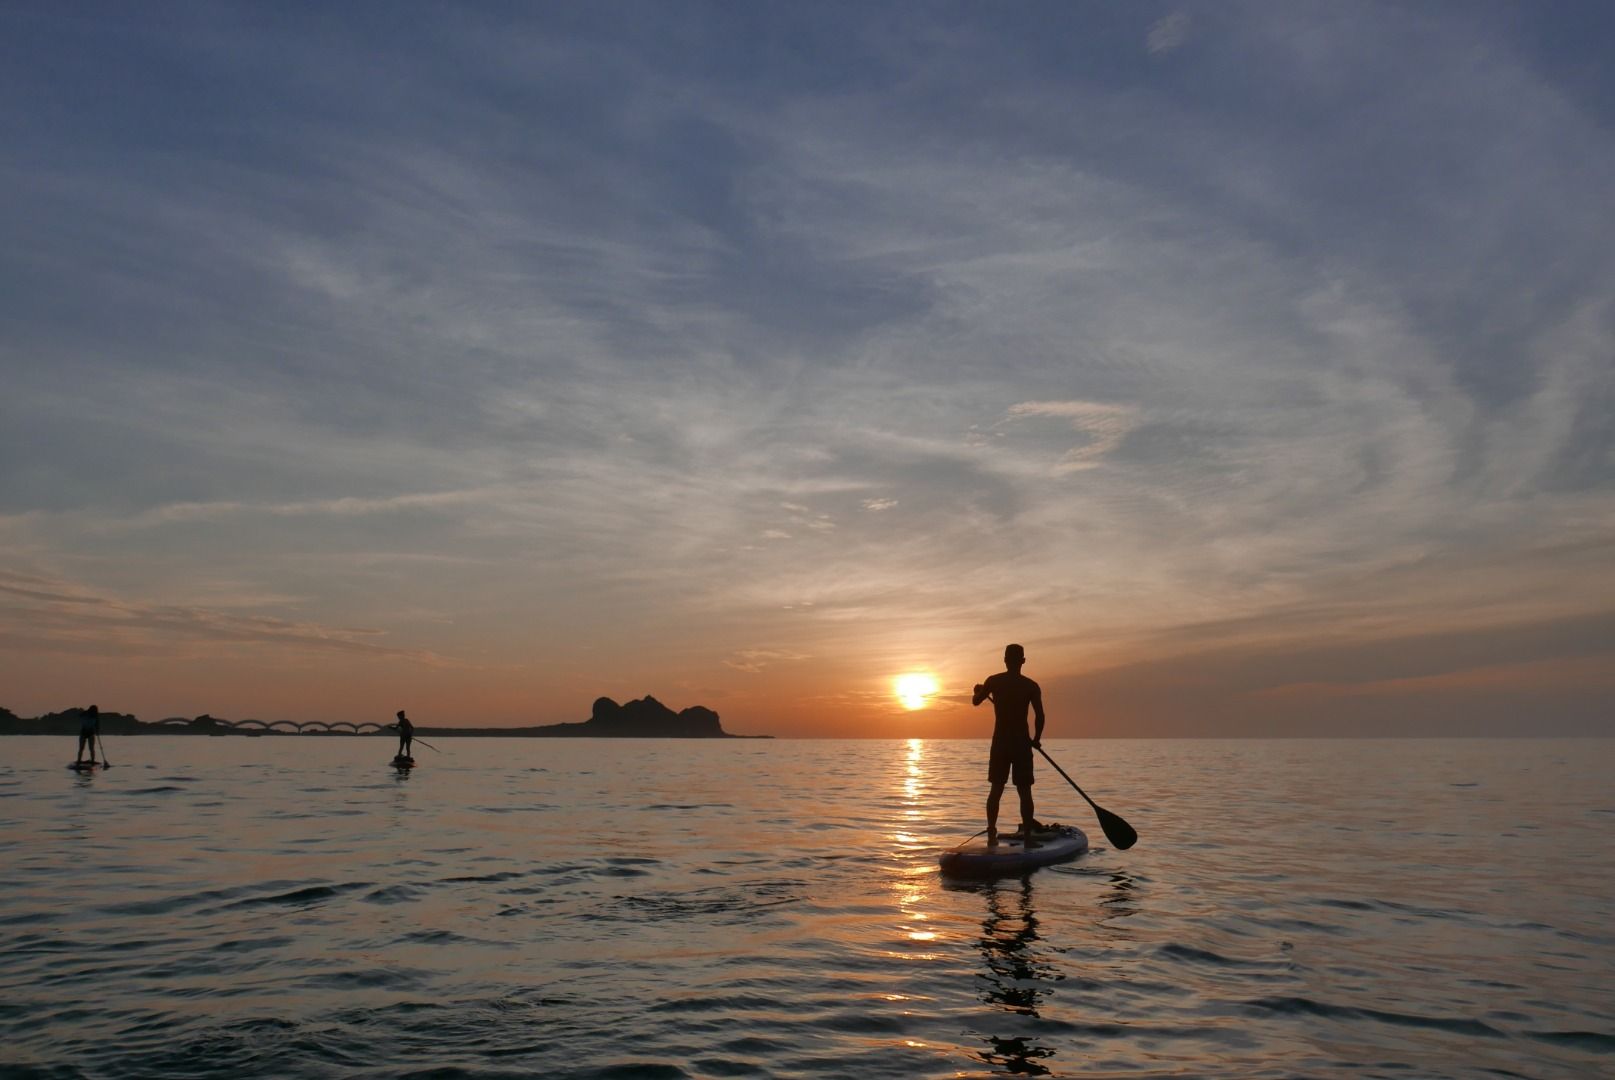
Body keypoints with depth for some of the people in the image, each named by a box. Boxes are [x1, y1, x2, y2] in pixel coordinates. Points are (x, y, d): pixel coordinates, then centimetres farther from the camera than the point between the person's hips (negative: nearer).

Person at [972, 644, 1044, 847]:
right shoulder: (1031, 686, -4)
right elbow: (1040, 716, -10)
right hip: (1022, 743, -1)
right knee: (1025, 792, 5)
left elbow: (976, 701, 11)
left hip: (1000, 742, 1)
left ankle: (992, 834, 9)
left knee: (996, 790, 10)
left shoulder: (994, 681, -2)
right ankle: (1028, 836, 3)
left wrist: (978, 690, 32)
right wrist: (1036, 739, 5)